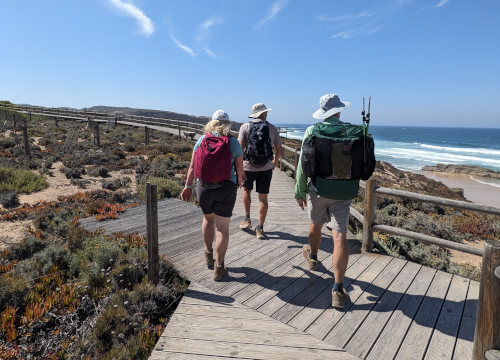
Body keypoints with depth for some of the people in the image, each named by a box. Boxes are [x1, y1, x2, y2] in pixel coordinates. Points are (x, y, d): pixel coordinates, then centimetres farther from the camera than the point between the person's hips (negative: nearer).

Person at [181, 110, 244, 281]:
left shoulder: (202, 140, 0)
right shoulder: (233, 143, -5)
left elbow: (192, 166, -3)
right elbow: (239, 168, 0)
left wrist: (188, 186, 5)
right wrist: (239, 181, 20)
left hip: (203, 187, 3)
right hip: (226, 188, -2)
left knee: (208, 219, 26)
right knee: (222, 228, 5)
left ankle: (208, 255, 38)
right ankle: (218, 268, 9)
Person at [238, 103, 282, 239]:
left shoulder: (245, 127, -4)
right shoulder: (272, 128, 2)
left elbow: (240, 147, -15)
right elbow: (279, 150, 6)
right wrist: (275, 163, 24)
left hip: (248, 167, 0)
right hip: (266, 168, 1)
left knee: (246, 190, 25)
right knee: (263, 198, 8)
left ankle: (247, 219, 25)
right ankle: (260, 228, 11)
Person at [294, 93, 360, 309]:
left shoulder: (312, 131, -6)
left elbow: (303, 165, -8)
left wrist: (299, 192, -1)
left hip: (318, 189, 0)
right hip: (342, 192, 0)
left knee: (316, 225, 23)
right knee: (340, 236, -2)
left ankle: (312, 257, 51)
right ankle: (338, 289, -2)